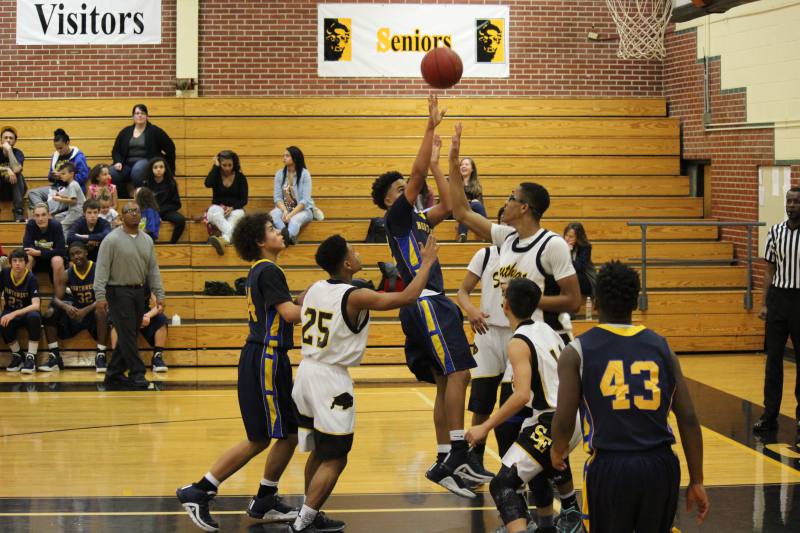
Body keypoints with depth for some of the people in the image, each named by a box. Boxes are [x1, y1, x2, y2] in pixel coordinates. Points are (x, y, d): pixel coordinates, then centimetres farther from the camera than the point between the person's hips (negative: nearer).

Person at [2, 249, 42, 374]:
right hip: (10, 312, 2)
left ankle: (31, 357, -27)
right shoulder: (4, 274, -9)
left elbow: (36, 305, -28)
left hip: (27, 312, -2)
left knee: (34, 317, -38)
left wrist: (14, 314, -38)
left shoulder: (31, 278, -18)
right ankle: (17, 356, -10)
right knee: (4, 323, -34)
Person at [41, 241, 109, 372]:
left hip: (93, 310, -4)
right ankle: (54, 357, -11)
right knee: (50, 313, -17)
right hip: (76, 310, 4)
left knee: (101, 312, -38)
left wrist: (86, 310, -35)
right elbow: (56, 299, -8)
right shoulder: (67, 274, -3)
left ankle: (100, 356, -31)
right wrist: (66, 307, -32)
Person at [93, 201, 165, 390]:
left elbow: (153, 269, 13)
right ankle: (137, 374, -7)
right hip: (119, 292, -6)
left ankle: (114, 374, 17)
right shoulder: (112, 240, -8)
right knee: (127, 335, -8)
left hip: (139, 292, 6)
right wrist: (100, 296, -19)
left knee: (128, 336, 9)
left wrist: (159, 294, 7)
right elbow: (102, 269, -11)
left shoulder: (147, 240, 10)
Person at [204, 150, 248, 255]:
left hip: (235, 210, 0)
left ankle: (224, 239, -64)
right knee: (215, 212, -37)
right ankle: (229, 236, -63)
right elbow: (208, 184, -21)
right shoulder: (216, 175, 3)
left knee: (237, 214, -37)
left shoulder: (240, 177, 2)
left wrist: (232, 208, -19)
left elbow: (244, 200, -1)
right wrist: (215, 166, -11)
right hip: (217, 208, 0)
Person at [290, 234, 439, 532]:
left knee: (319, 452, 21)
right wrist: (427, 263, -3)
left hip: (306, 373, 8)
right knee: (334, 459, 1)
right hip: (331, 381, -8)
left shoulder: (314, 290, 5)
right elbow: (408, 297, -16)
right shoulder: (355, 297, -16)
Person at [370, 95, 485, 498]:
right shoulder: (396, 217, -2)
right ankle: (457, 454, -21)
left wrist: (436, 162, 20)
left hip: (431, 305, 10)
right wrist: (432, 125, -8)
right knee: (458, 372, -17)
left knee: (446, 381, 7)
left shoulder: (417, 221, 22)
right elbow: (417, 172, -10)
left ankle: (444, 462, 7)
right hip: (425, 303, -10)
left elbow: (447, 206, 21)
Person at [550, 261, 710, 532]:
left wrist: (558, 451, 19)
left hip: (609, 468, -2)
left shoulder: (577, 351, 0)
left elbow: (564, 423, -4)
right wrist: (696, 481, 11)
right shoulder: (660, 346, 8)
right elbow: (688, 419, 5)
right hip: (660, 466, 3)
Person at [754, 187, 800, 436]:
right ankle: (770, 415, 9)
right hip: (778, 296, 3)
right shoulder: (776, 232, 5)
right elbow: (770, 269, 9)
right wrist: (764, 303, 4)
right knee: (773, 358, 4)